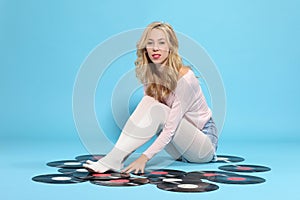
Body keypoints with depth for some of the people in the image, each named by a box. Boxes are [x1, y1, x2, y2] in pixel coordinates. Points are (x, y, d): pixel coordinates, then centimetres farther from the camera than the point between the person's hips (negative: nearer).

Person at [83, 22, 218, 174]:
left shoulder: (184, 78, -24)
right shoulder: (149, 76, -3)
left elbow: (171, 128, -28)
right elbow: (145, 122, -6)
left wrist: (144, 158, -36)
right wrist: (126, 151, -19)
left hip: (206, 146, -5)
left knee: (157, 110, -28)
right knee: (148, 102, -20)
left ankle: (113, 161, -29)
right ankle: (116, 159, -24)